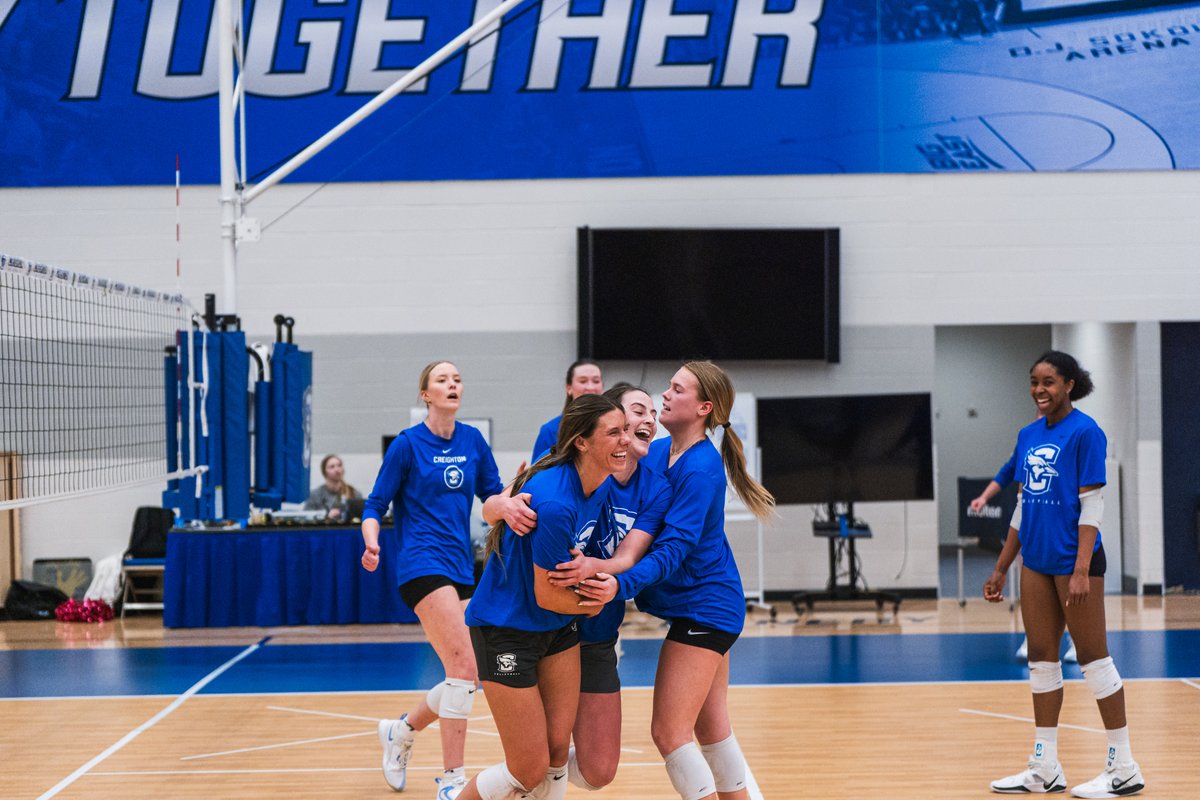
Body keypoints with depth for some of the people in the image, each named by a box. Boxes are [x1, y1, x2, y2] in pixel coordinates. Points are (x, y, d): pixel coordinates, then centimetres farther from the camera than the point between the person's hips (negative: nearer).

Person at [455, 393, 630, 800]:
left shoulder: (600, 486, -3)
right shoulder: (555, 504, -31)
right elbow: (547, 596, -21)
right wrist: (597, 603, -5)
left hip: (558, 629, 8)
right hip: (506, 629, -8)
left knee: (557, 753, 2)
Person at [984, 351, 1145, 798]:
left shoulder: (1084, 433, -10)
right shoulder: (1028, 436, 12)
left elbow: (1091, 505, -14)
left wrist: (1081, 570, -21)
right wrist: (1001, 569, 18)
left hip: (1073, 560, -8)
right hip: (1036, 561, 8)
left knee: (1093, 656, -3)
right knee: (1041, 658, 9)